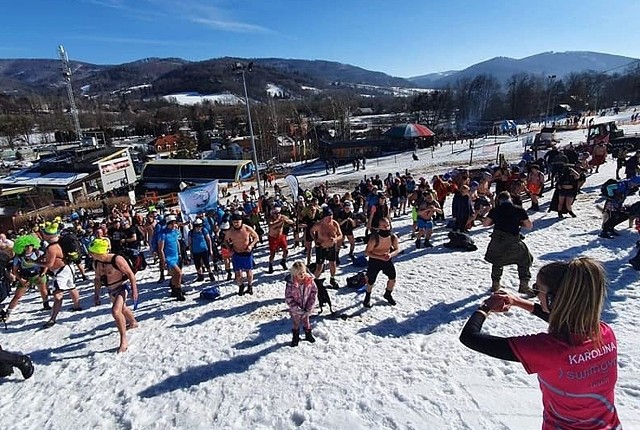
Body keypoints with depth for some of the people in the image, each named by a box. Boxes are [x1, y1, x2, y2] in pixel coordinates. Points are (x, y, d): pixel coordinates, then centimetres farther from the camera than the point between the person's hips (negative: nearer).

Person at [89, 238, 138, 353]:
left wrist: (134, 290, -22)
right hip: (111, 290, 8)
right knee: (122, 309, 27)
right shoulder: (96, 263, -5)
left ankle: (124, 340, -14)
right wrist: (96, 294, 8)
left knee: (116, 310, -26)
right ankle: (133, 323, 56)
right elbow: (97, 279, 11)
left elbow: (130, 274, -20)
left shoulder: (117, 259, -27)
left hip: (122, 287, -8)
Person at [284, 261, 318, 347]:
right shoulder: (291, 283, -24)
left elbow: (314, 292, -9)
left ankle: (308, 335, 45)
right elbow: (288, 298, -18)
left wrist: (309, 307, -12)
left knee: (306, 322, 22)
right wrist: (299, 310, -19)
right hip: (295, 310, -2)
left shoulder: (309, 280, -17)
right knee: (296, 324, 18)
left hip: (306, 309, 2)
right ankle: (295, 338, 39)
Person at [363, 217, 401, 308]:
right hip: (374, 260, -3)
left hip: (387, 259, 4)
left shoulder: (393, 237, -19)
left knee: (392, 279, 6)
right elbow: (367, 252, -21)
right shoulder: (374, 238, -30)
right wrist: (380, 257, -31)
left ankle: (388, 294, 36)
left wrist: (391, 254, -25)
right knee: (371, 281, 5)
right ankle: (367, 297, 35)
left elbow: (397, 249, -3)